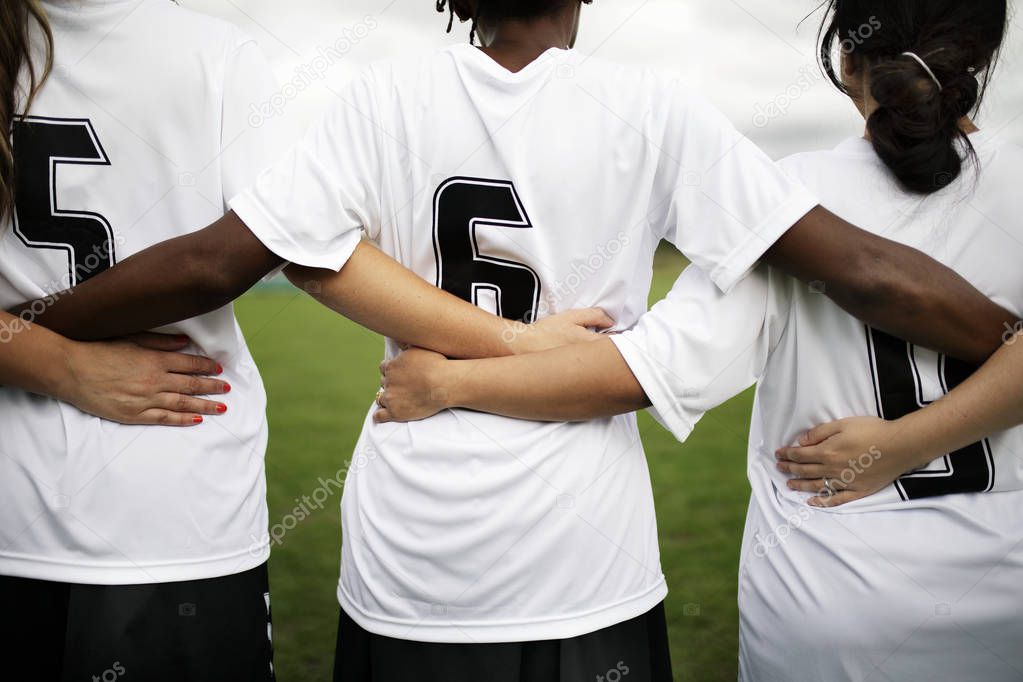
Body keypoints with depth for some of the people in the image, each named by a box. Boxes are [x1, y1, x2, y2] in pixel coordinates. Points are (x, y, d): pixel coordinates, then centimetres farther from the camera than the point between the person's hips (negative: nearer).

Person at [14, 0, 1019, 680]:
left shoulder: (389, 98, -5)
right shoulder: (650, 112, -6)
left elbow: (213, 263, -7)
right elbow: (864, 271, -8)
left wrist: (31, 328, 5)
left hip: (404, 568, 1)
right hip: (587, 570, -1)